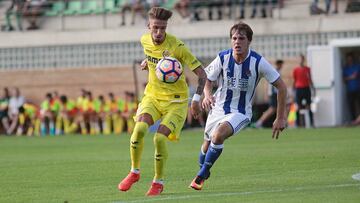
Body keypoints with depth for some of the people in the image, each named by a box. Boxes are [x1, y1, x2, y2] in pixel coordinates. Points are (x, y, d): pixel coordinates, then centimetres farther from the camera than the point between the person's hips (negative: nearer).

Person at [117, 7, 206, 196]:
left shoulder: (176, 46, -19)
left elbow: (202, 74, -16)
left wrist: (196, 99, -27)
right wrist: (148, 62, 4)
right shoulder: (145, 40, -2)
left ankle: (159, 182, 0)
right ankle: (134, 172, -2)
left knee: (160, 138, -21)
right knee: (139, 128, -22)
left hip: (175, 100, -4)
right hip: (152, 95, 4)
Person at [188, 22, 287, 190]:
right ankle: (203, 171, 43)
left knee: (219, 134, -30)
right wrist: (207, 95, -23)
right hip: (218, 108, 3)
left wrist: (280, 118, -10)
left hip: (241, 112, -3)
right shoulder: (223, 58, -11)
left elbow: (281, 86, -10)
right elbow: (207, 80, 2)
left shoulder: (258, 62, -17)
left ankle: (201, 175, -14)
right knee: (207, 144, 10)